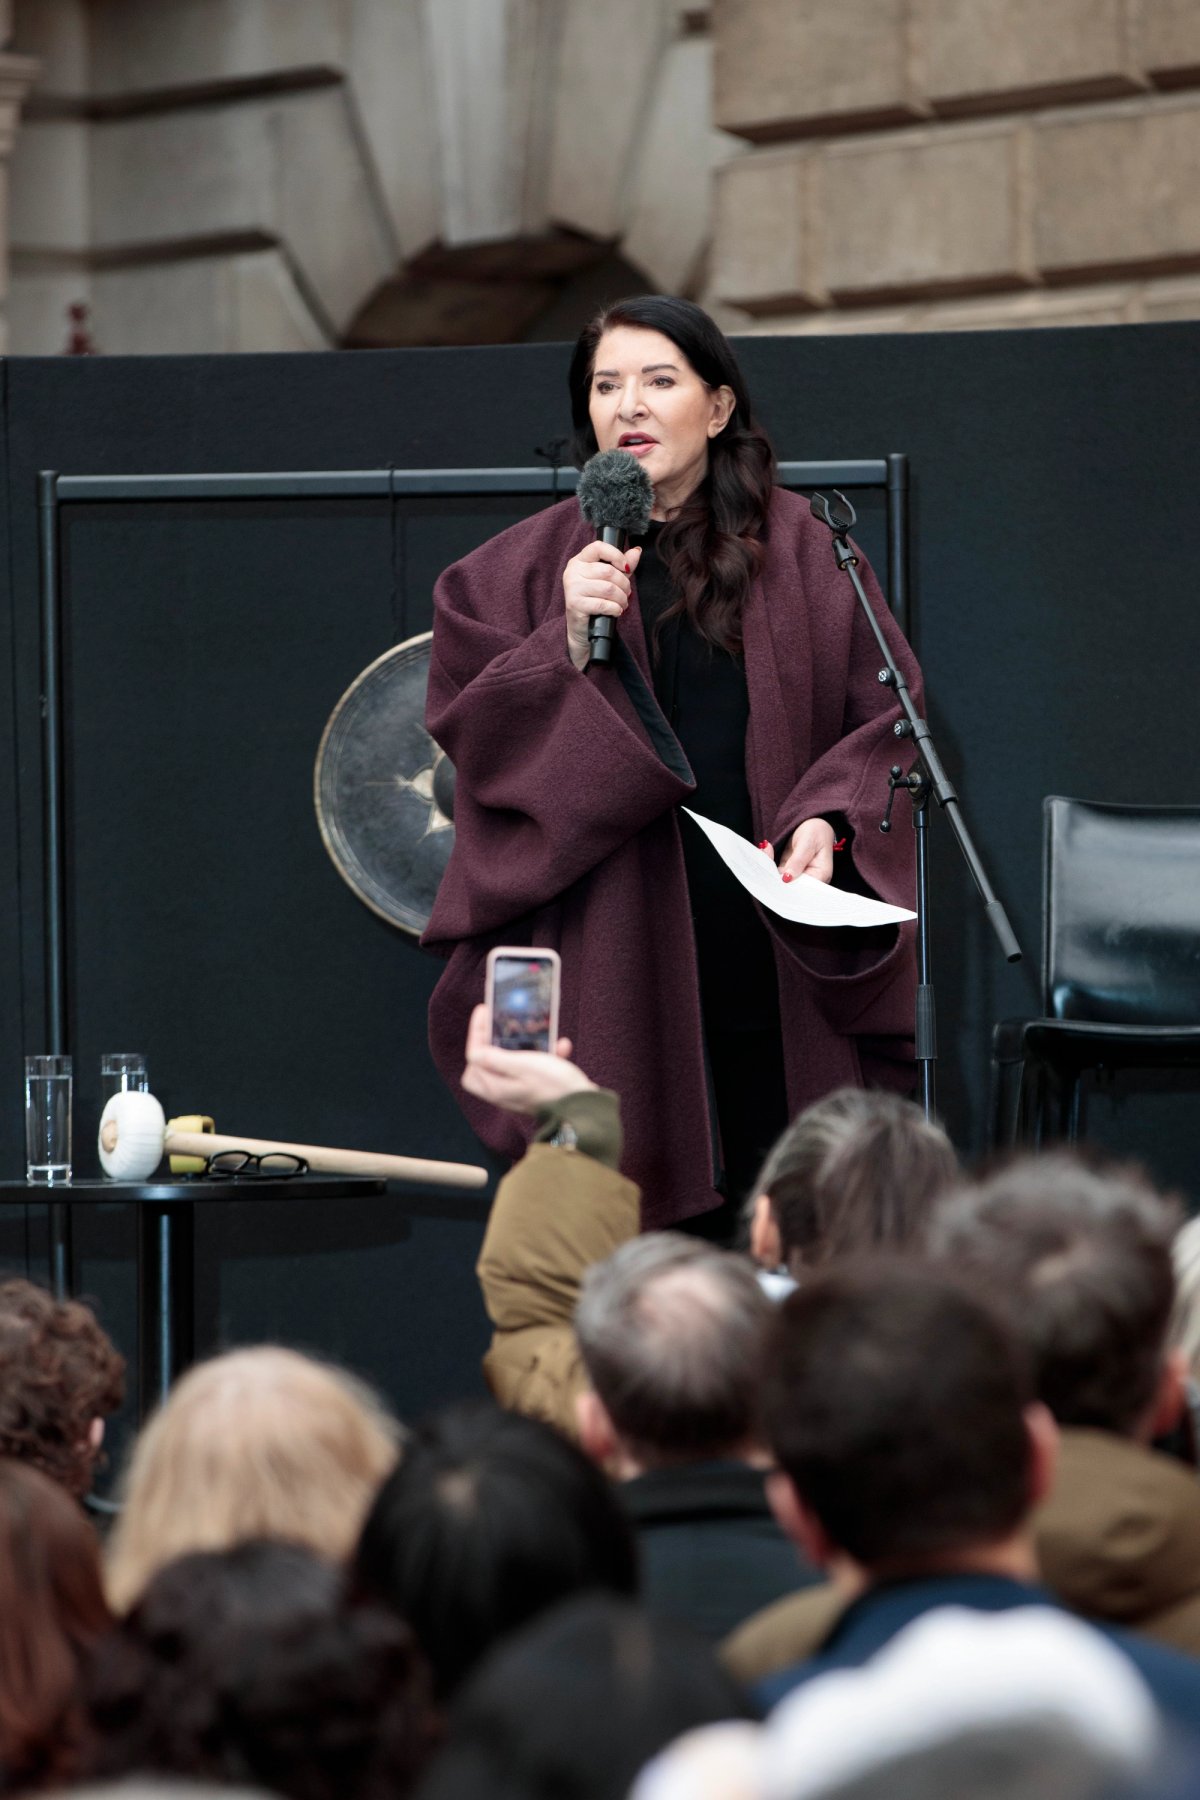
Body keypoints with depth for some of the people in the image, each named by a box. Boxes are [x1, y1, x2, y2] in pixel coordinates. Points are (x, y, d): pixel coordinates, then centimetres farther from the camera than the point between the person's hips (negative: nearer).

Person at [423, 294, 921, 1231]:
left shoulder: (801, 550, 9)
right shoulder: (529, 566, 8)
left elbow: (882, 712, 7)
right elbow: (464, 721, 1)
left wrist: (829, 819, -10)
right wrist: (570, 643, -13)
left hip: (781, 941, 1)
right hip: (618, 964, -1)